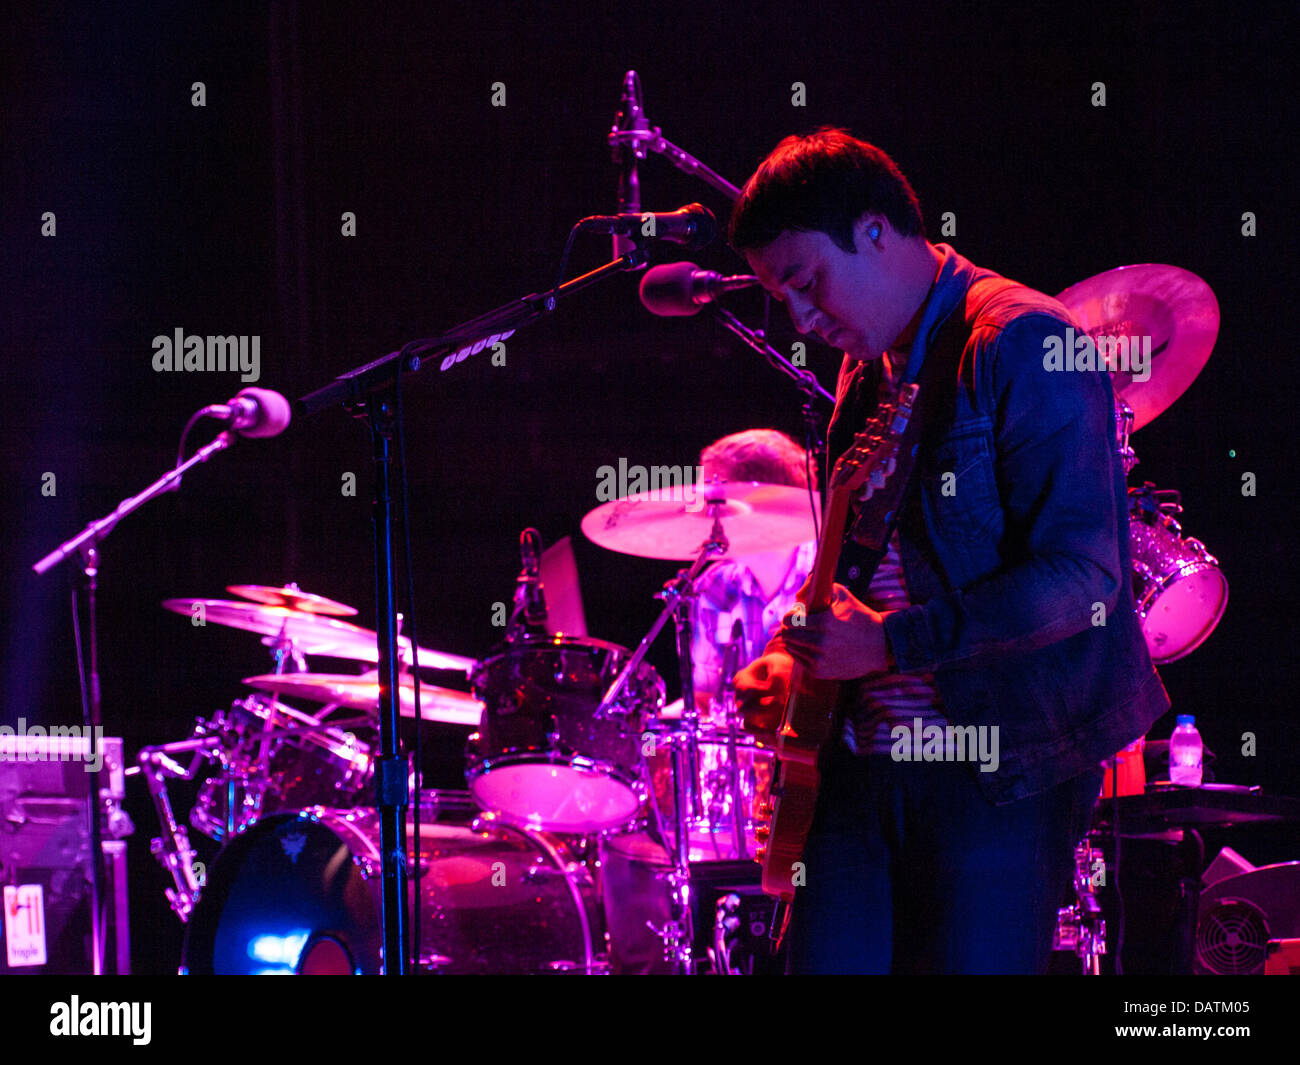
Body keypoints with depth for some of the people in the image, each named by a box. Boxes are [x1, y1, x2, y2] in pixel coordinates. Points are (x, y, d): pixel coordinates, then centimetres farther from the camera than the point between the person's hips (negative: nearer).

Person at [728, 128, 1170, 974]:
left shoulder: (1020, 345, -12)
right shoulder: (868, 373, 17)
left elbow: (1081, 573, -19)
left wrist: (890, 643, -22)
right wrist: (798, 660, 8)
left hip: (1006, 767, -8)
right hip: (866, 757, 8)